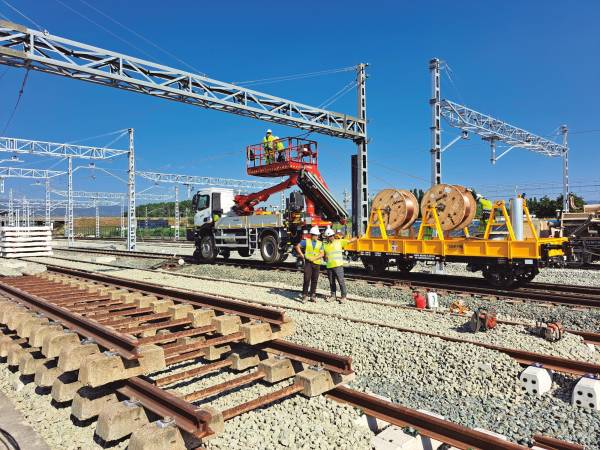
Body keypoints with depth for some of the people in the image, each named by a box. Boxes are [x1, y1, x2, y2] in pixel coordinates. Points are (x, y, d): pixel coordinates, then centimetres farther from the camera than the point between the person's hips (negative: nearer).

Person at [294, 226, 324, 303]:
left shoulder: (320, 243, 10)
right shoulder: (306, 241, 5)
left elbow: (322, 253, 0)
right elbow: (297, 246, 4)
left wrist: (314, 258, -14)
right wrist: (302, 255, -3)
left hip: (316, 263, 2)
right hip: (308, 262, -2)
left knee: (314, 280, 6)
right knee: (307, 279, -7)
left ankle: (313, 296, 16)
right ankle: (305, 295, 2)